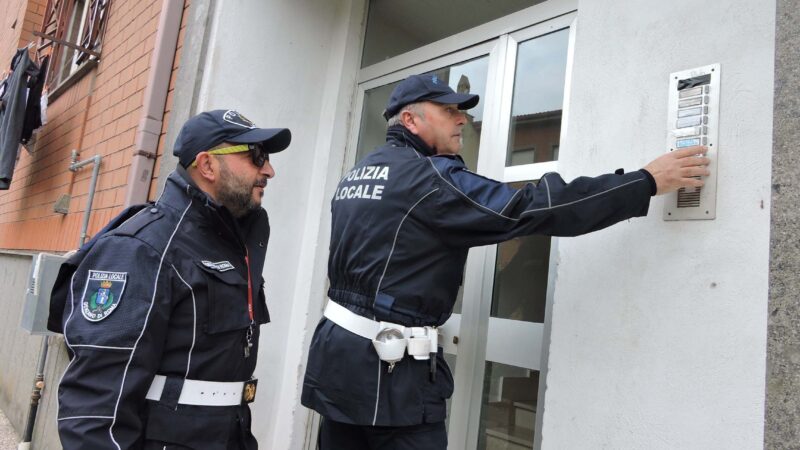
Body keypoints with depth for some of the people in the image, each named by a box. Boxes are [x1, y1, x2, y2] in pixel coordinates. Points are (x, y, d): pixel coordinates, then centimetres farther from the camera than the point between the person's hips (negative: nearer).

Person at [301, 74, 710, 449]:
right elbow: (530, 209, -20)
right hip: (388, 366, -9)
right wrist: (647, 181, -14)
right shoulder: (428, 176, -15)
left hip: (338, 349, 9)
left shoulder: (356, 174, 13)